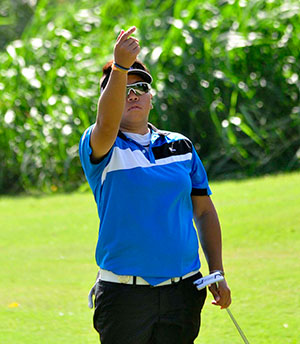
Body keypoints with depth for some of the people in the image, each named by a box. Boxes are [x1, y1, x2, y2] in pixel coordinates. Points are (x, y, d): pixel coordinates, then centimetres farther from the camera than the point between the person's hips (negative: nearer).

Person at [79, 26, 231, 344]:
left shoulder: (181, 147, 13)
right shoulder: (100, 148, -1)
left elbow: (204, 211, 17)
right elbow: (106, 124, -26)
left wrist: (217, 273, 10)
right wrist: (119, 68, -42)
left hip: (183, 290, 3)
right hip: (124, 292, -3)